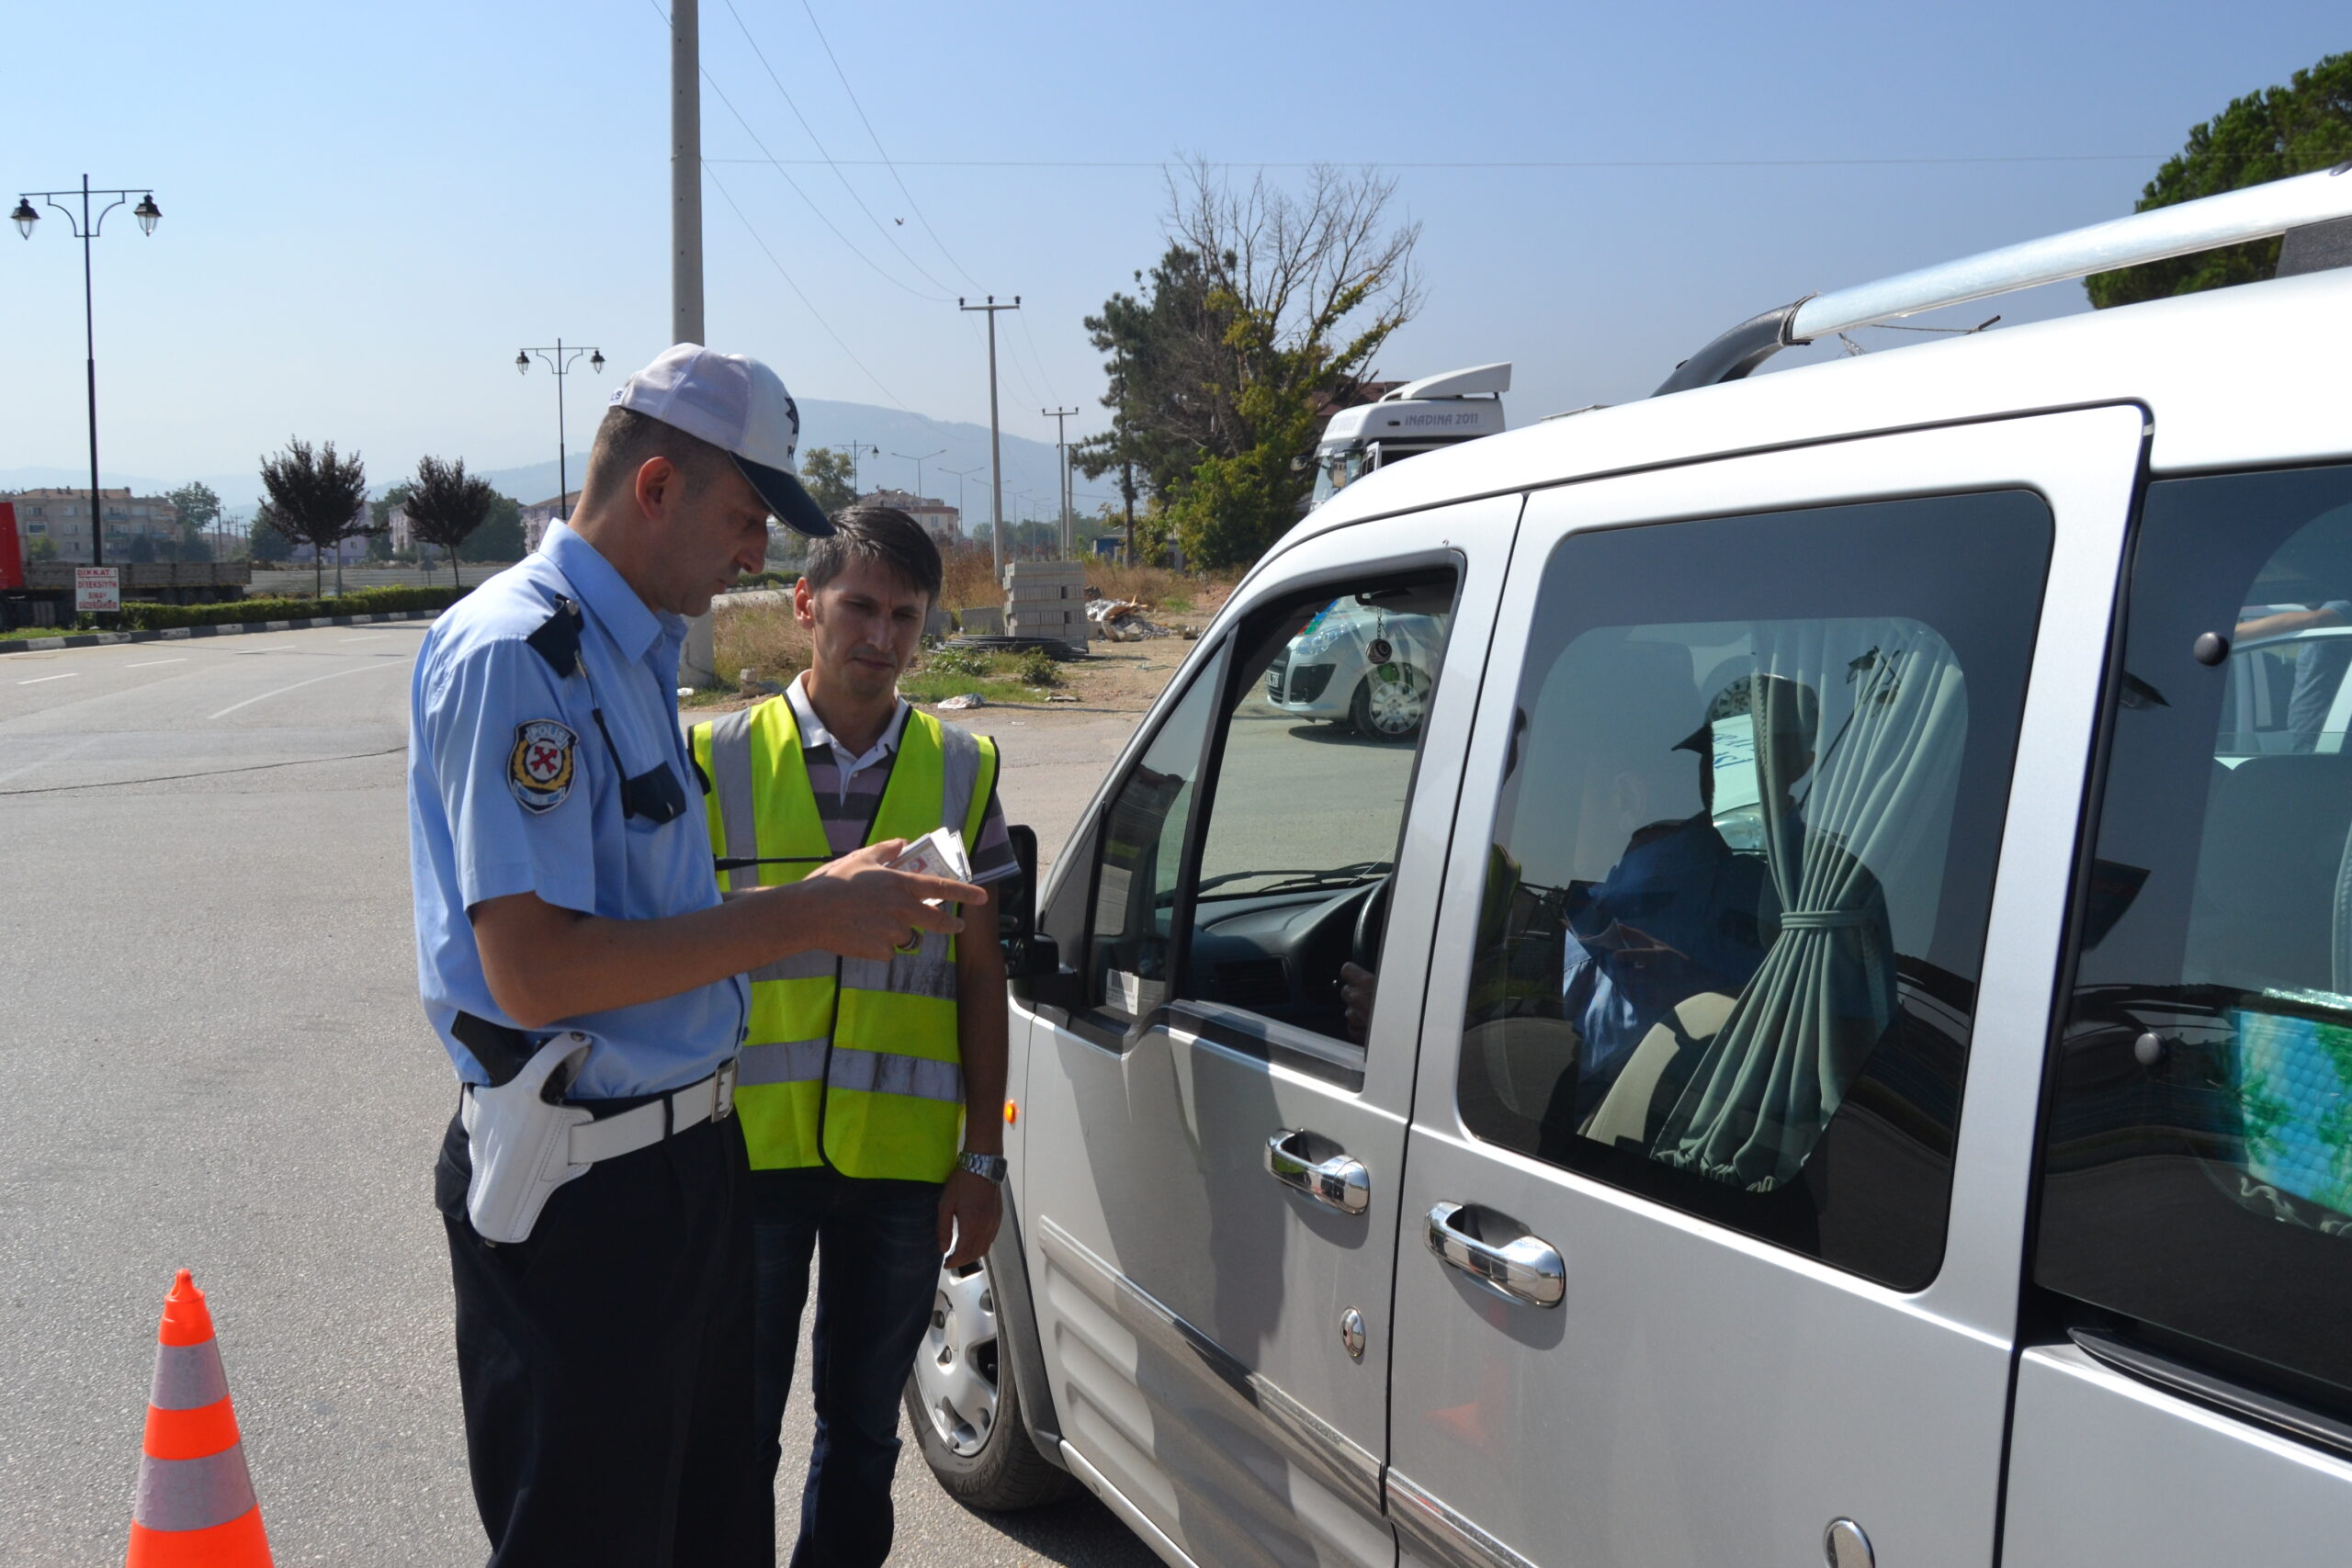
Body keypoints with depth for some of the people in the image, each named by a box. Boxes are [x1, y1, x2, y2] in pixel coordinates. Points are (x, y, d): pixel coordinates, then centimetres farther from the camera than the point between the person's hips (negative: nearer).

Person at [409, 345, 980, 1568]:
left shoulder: (637, 650, 12)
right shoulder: (516, 654, -18)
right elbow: (534, 971, -25)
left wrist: (820, 902, 9)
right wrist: (798, 920, -22)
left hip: (685, 1160, 9)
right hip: (575, 1198, -9)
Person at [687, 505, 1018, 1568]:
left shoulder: (962, 770, 3)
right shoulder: (720, 758, -1)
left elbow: (981, 976, 4)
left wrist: (983, 1158, 2)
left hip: (903, 1160, 2)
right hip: (748, 1149, -1)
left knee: (862, 1429, 16)